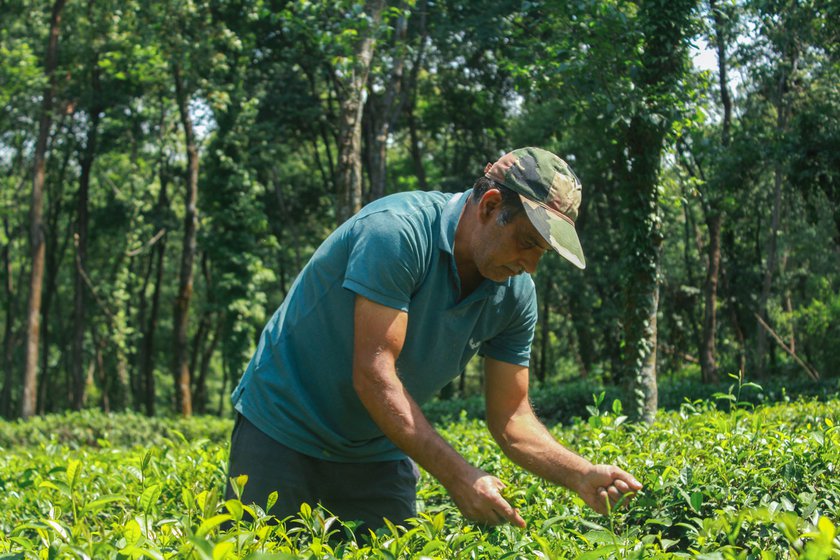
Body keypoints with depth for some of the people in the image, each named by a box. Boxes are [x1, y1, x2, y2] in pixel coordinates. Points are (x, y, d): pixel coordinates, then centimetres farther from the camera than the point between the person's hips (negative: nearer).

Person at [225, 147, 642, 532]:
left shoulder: (514, 295, -7)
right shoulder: (397, 231, -27)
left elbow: (510, 418, -1)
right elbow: (373, 375, -31)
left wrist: (582, 476, -18)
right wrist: (456, 476, -33)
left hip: (378, 453, 6)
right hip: (282, 431, -5)